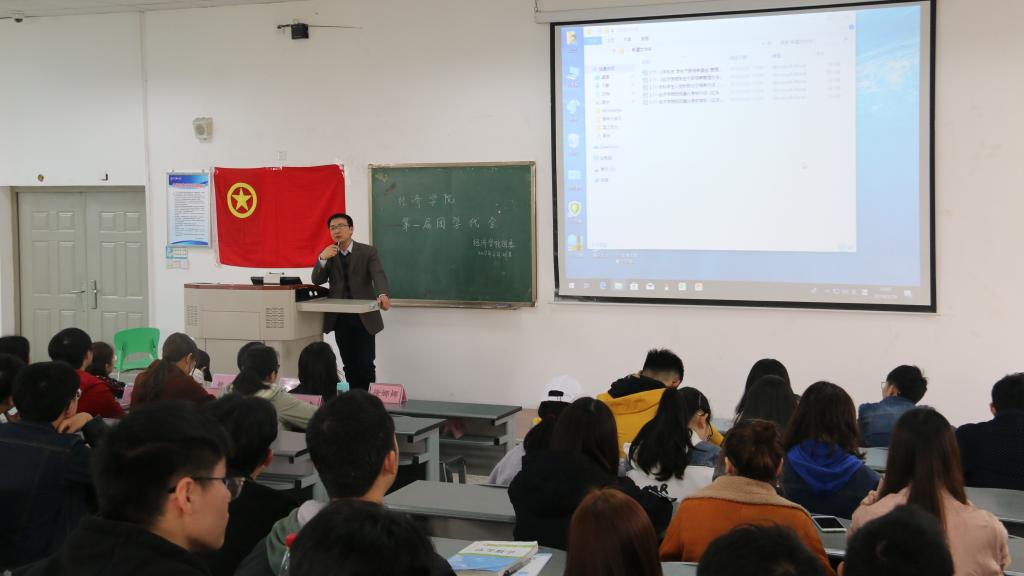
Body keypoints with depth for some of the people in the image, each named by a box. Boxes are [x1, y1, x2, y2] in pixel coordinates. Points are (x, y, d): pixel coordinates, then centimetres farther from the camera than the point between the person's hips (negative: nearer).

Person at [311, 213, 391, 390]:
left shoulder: (368, 252, 0)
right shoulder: (328, 254, 9)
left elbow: (378, 275, -15)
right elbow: (317, 280, 1)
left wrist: (382, 295, -36)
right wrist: (322, 259, -18)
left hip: (363, 316, -3)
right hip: (340, 318, 3)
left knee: (365, 365, -5)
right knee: (349, 365, 6)